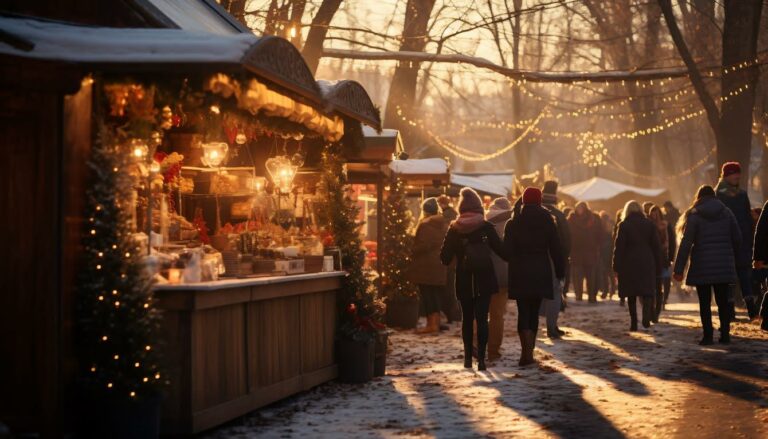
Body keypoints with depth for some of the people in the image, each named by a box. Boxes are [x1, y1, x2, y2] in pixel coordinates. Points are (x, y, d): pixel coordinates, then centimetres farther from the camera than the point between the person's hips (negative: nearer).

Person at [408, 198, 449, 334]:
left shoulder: (425, 224, -14)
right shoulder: (444, 224, 11)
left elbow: (423, 245, -20)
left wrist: (412, 251, -6)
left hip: (426, 266, -7)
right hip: (439, 266, 7)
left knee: (427, 295, -4)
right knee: (436, 295, 13)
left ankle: (431, 324, -6)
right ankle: (437, 322, 15)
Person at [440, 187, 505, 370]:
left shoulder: (454, 229, -3)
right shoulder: (486, 227, -7)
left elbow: (445, 257, -1)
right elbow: (501, 250, -6)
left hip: (464, 281, 2)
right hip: (484, 279, -2)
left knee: (467, 318, 15)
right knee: (482, 318, -1)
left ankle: (468, 357, 18)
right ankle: (481, 358, -11)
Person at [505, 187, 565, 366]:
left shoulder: (512, 224, -3)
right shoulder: (548, 222, 1)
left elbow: (507, 251, -6)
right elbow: (556, 251, 0)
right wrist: (560, 276, 5)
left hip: (519, 275, -1)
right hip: (541, 274, 2)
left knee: (523, 313, -1)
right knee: (534, 312, 12)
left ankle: (527, 352, -19)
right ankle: (528, 352, 15)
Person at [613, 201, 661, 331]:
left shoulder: (624, 225, -2)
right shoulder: (649, 224, 6)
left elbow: (619, 247, -6)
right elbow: (656, 246, 7)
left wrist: (616, 267, -3)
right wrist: (658, 266, 11)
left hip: (629, 263, -1)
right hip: (647, 263, 1)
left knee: (631, 295, 7)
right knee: (647, 291, 2)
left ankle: (634, 323, 6)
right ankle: (646, 316, -22)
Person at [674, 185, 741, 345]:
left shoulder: (694, 215, -4)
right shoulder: (726, 213, 5)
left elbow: (685, 244, -9)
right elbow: (737, 239, 5)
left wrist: (679, 269, -8)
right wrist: (732, 258, 21)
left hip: (702, 266, -3)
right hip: (723, 266, 3)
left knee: (705, 303, 3)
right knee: (723, 301, 10)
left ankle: (707, 335, -1)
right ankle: (725, 334, 7)